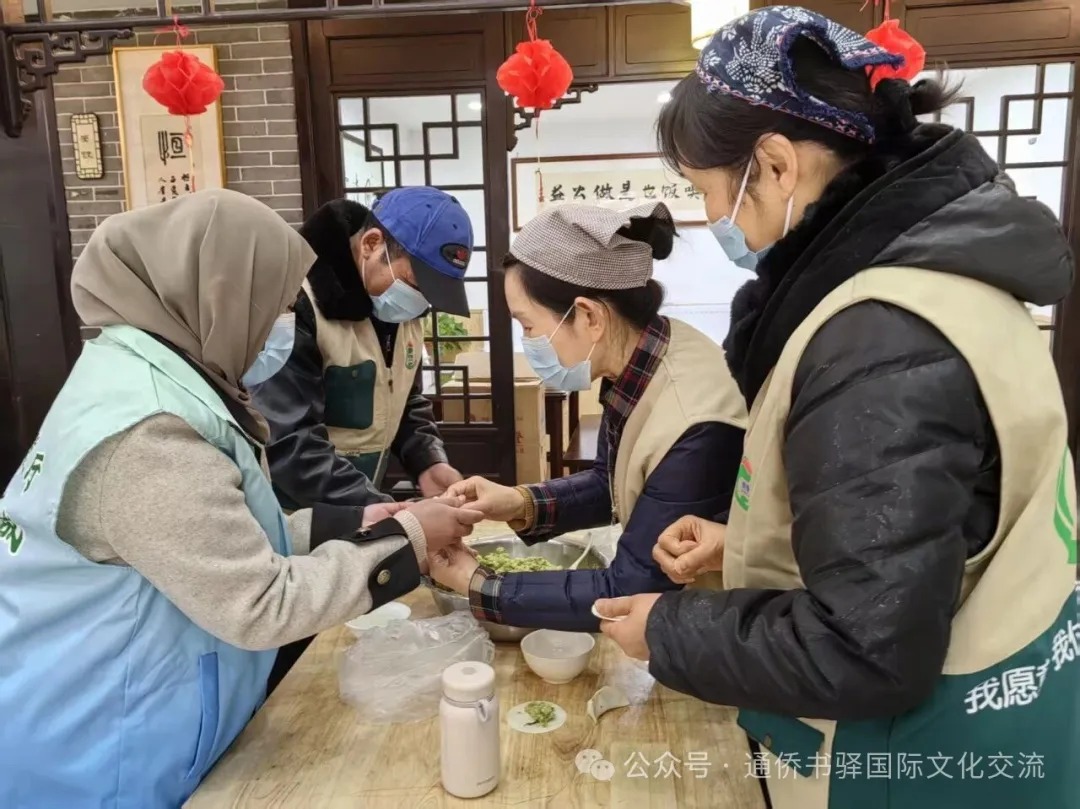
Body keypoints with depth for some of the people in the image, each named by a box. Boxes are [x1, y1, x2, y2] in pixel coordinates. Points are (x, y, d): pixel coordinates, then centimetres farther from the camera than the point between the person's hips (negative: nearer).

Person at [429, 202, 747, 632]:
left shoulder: (696, 428, -30)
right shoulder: (630, 366, -9)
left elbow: (628, 593, -23)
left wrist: (477, 585, -18)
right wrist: (522, 504, -7)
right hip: (658, 588, 6)